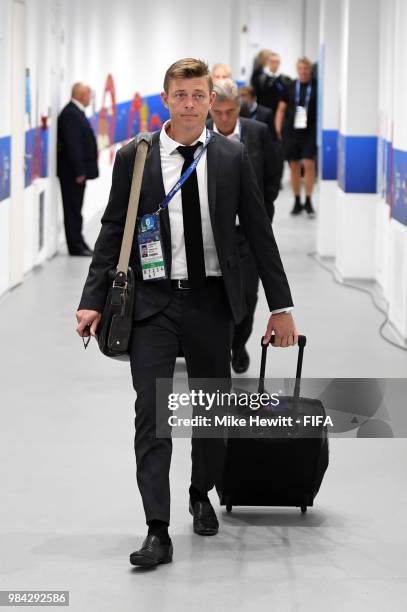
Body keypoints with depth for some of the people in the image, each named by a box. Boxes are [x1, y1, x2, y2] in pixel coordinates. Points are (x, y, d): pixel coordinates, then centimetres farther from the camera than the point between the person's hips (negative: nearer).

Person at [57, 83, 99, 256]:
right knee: (73, 210, -4)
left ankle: (78, 243, 20)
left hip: (77, 170, 10)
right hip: (72, 171, -10)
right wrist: (79, 171, -22)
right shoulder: (71, 114, -17)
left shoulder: (75, 112, 15)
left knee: (75, 210, 14)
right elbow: (72, 144, -22)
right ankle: (75, 246, 0)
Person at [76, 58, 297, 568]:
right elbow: (112, 233, 3)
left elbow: (259, 233, 5)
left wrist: (281, 306, 4)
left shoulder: (232, 158, 2)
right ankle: (157, 530, -7)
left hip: (211, 301, 1)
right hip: (152, 302, -1)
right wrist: (93, 301, -5)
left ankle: (202, 496, 37)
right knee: (151, 414, -8)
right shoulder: (133, 157, 0)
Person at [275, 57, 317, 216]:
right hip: (291, 130, 2)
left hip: (310, 132, -2)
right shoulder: (290, 86, 8)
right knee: (294, 166, 6)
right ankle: (297, 201, 16)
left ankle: (308, 201, -3)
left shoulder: (316, 86, 3)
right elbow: (281, 109, 13)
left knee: (309, 164, -12)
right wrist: (278, 127, 4)